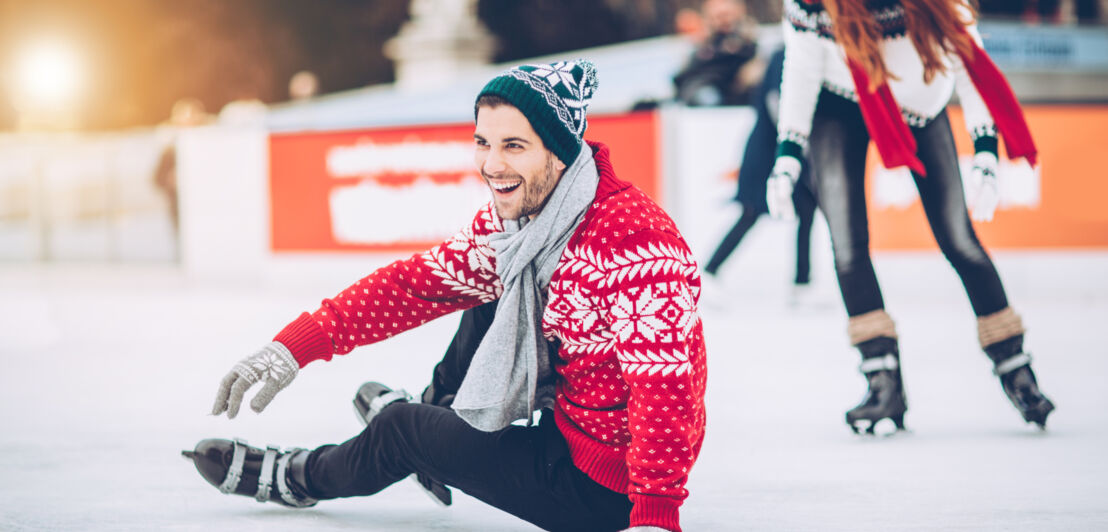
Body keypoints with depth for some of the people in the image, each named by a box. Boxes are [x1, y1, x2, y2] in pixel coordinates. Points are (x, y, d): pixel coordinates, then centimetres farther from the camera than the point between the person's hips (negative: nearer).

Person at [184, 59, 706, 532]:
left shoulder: (631, 242, -30)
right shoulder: (515, 215, -1)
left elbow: (664, 384, -36)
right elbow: (424, 280, 2)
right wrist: (299, 344, -5)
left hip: (603, 485, -8)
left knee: (402, 432, 5)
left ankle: (296, 478, 36)